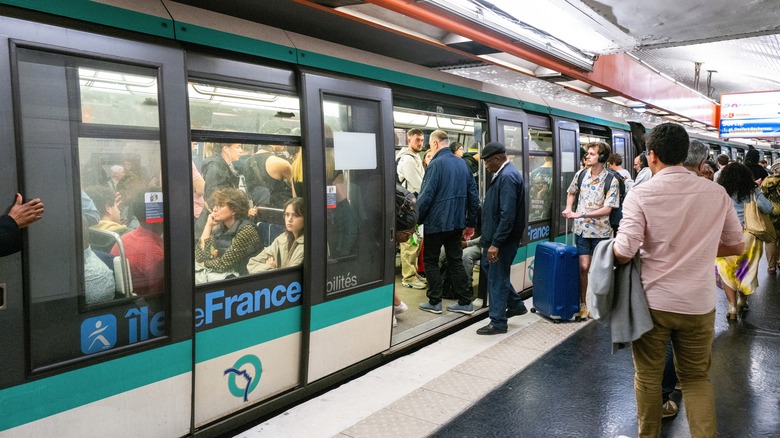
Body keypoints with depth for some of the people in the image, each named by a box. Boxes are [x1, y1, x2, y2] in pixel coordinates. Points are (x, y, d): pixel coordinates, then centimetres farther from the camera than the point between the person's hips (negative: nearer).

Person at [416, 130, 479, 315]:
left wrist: (415, 219, -7)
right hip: (457, 222, 7)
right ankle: (465, 302, 14)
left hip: (436, 222, -6)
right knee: (455, 260, 12)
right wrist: (471, 223, 15)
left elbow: (426, 196, -18)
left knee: (430, 260, 7)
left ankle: (434, 302, 10)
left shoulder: (436, 163, -14)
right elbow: (473, 194, 9)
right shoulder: (462, 163, 7)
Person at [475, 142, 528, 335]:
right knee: (488, 268, 21)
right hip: (496, 235, 10)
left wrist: (496, 243, -26)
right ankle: (515, 304, 33)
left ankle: (498, 322, 15)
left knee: (497, 276, 1)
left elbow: (508, 215, -27)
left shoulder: (507, 176, -21)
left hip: (503, 238, -10)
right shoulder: (503, 174, 10)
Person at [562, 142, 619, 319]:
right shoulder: (580, 174, 1)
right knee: (584, 267, 3)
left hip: (600, 231, -2)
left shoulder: (611, 181, -11)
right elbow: (571, 193, 20)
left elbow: (607, 209, -17)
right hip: (581, 229, 3)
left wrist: (581, 215, -21)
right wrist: (569, 208, 1)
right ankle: (583, 303, 16)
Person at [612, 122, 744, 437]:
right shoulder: (717, 193, -2)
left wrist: (610, 250, 1)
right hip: (698, 302, 3)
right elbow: (736, 246, 8)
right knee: (696, 377, 20)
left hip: (652, 301, -2)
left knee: (648, 377, 15)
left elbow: (624, 252, -21)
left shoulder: (641, 194, -14)